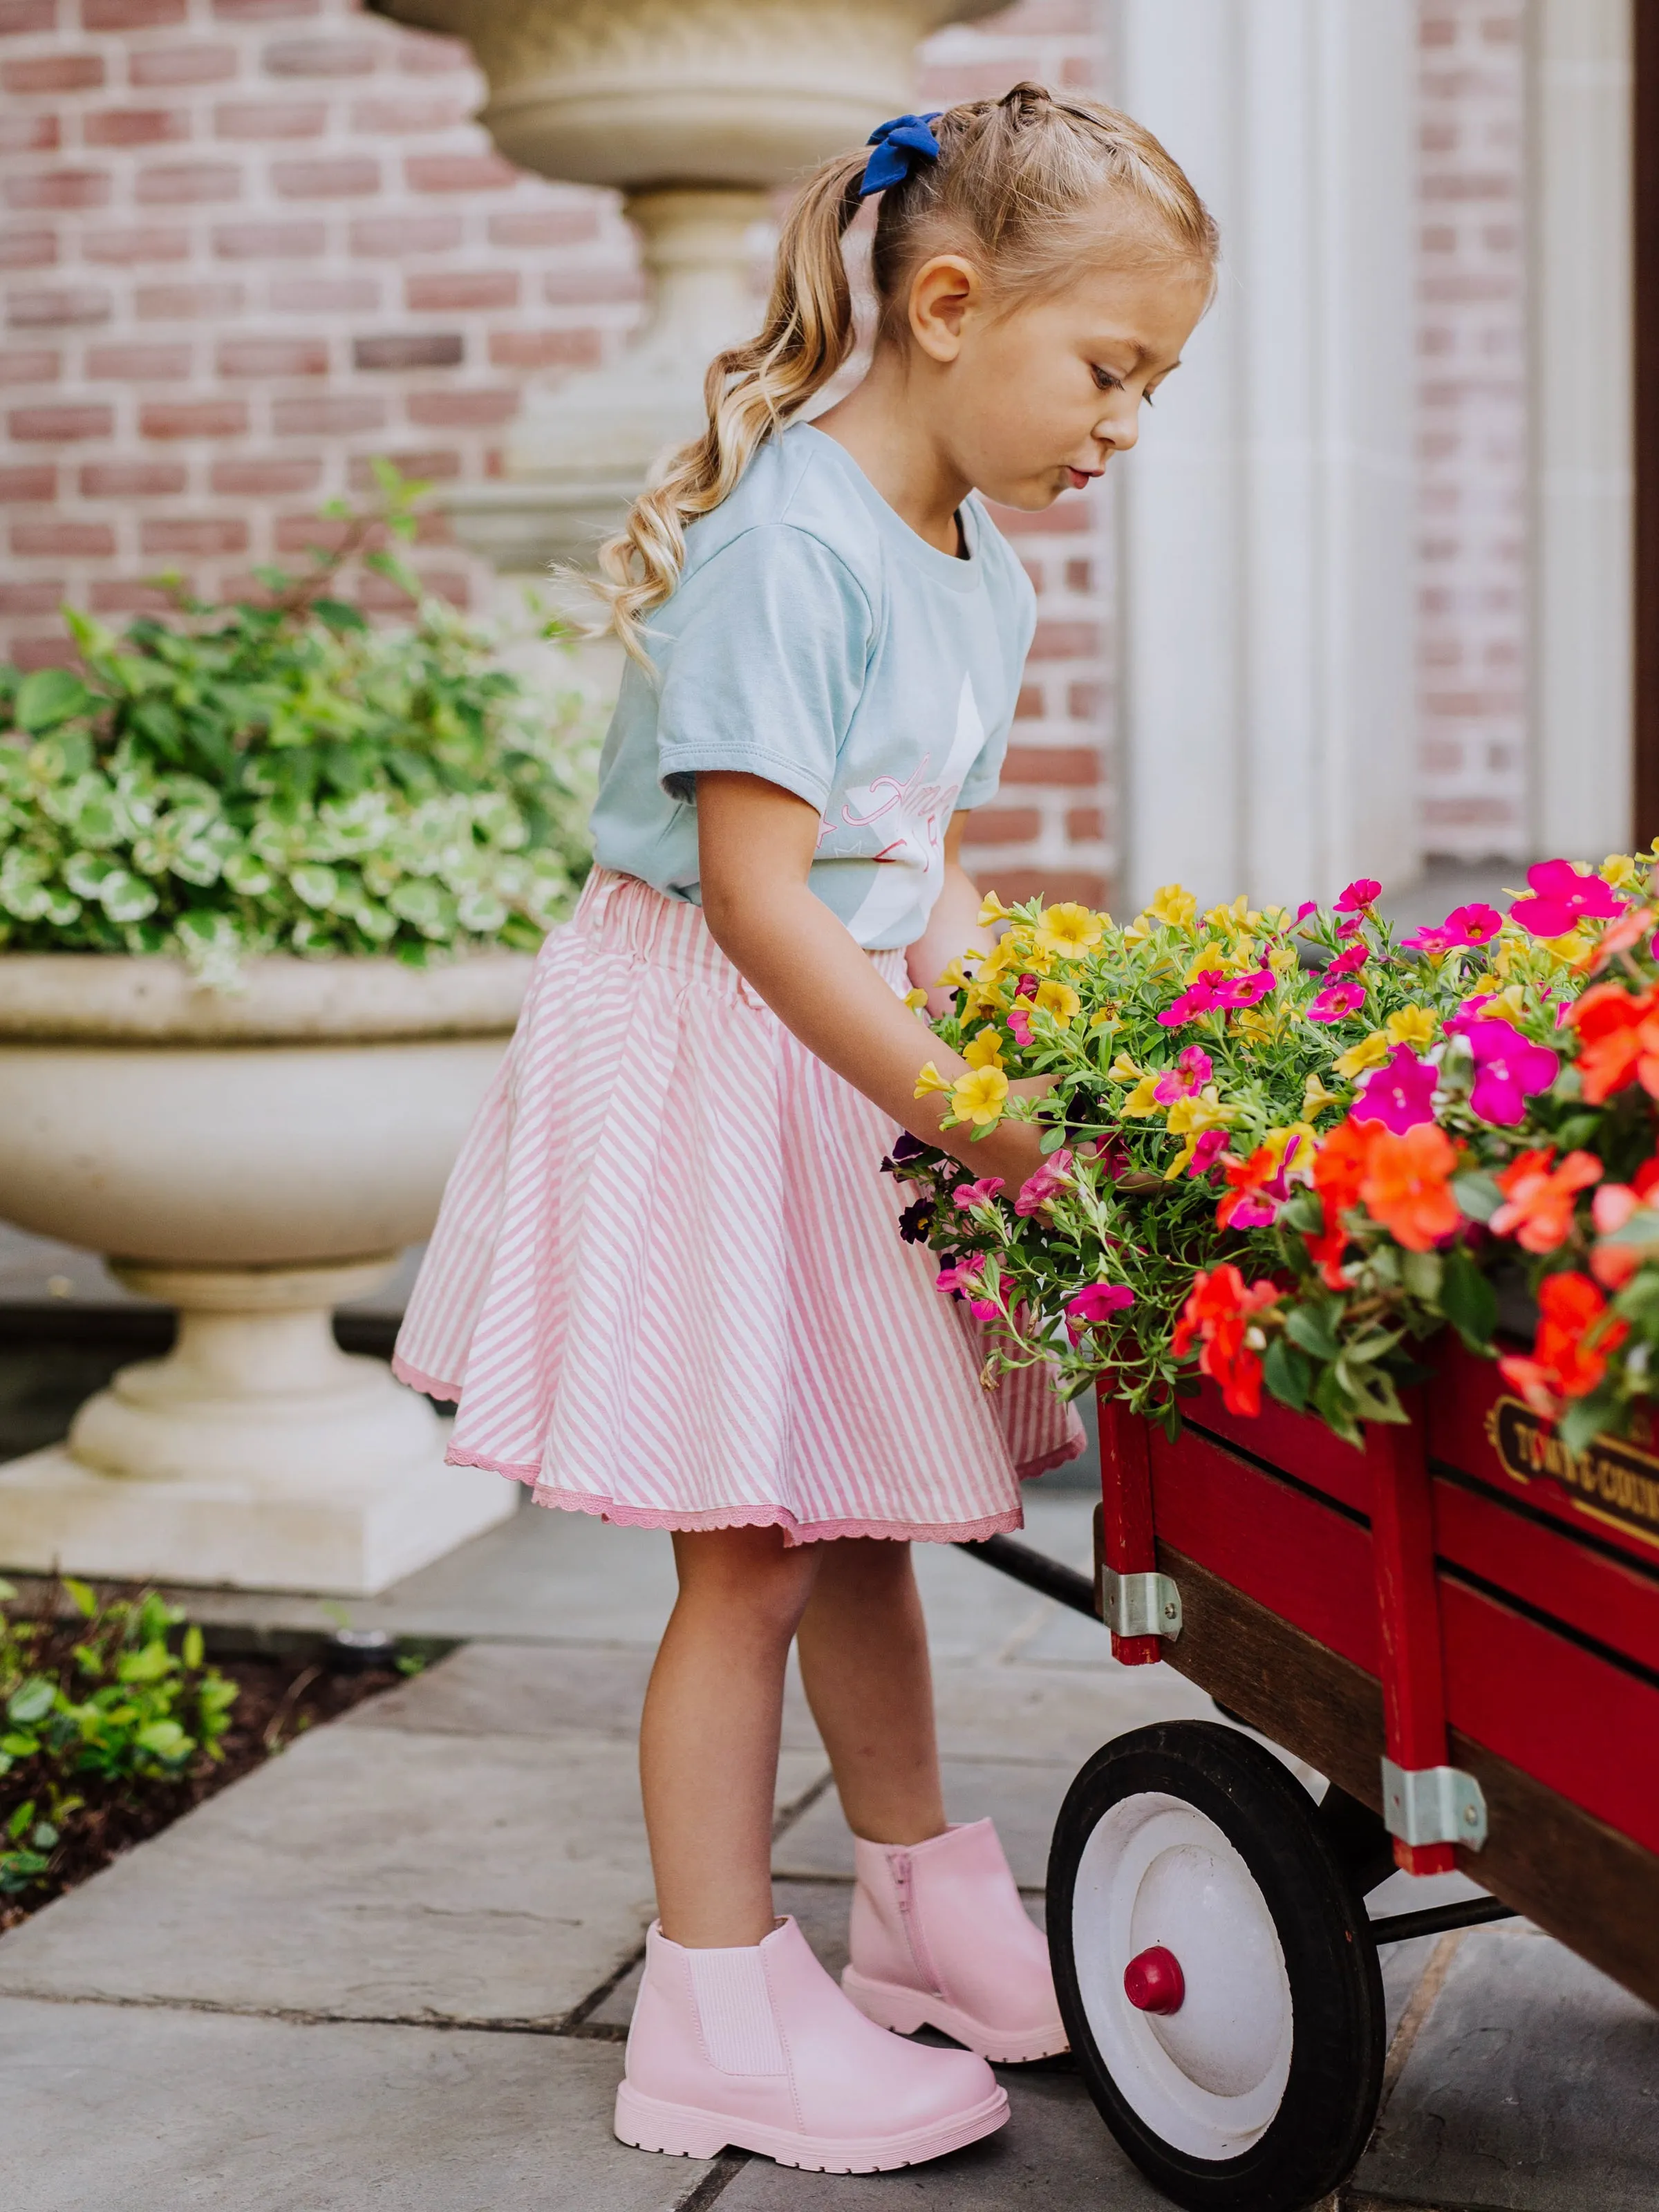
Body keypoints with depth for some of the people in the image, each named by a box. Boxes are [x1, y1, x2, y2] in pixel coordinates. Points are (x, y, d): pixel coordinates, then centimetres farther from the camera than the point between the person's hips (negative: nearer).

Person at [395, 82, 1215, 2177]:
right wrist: (967, 1111, -25)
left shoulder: (985, 576, 9)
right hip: (710, 1067, -8)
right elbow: (759, 900, -25)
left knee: (860, 1513, 18)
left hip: (862, 1059, 9)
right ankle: (720, 2010, 10)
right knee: (751, 1549, -3)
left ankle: (928, 1909, 33)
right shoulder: (788, 546, -21)